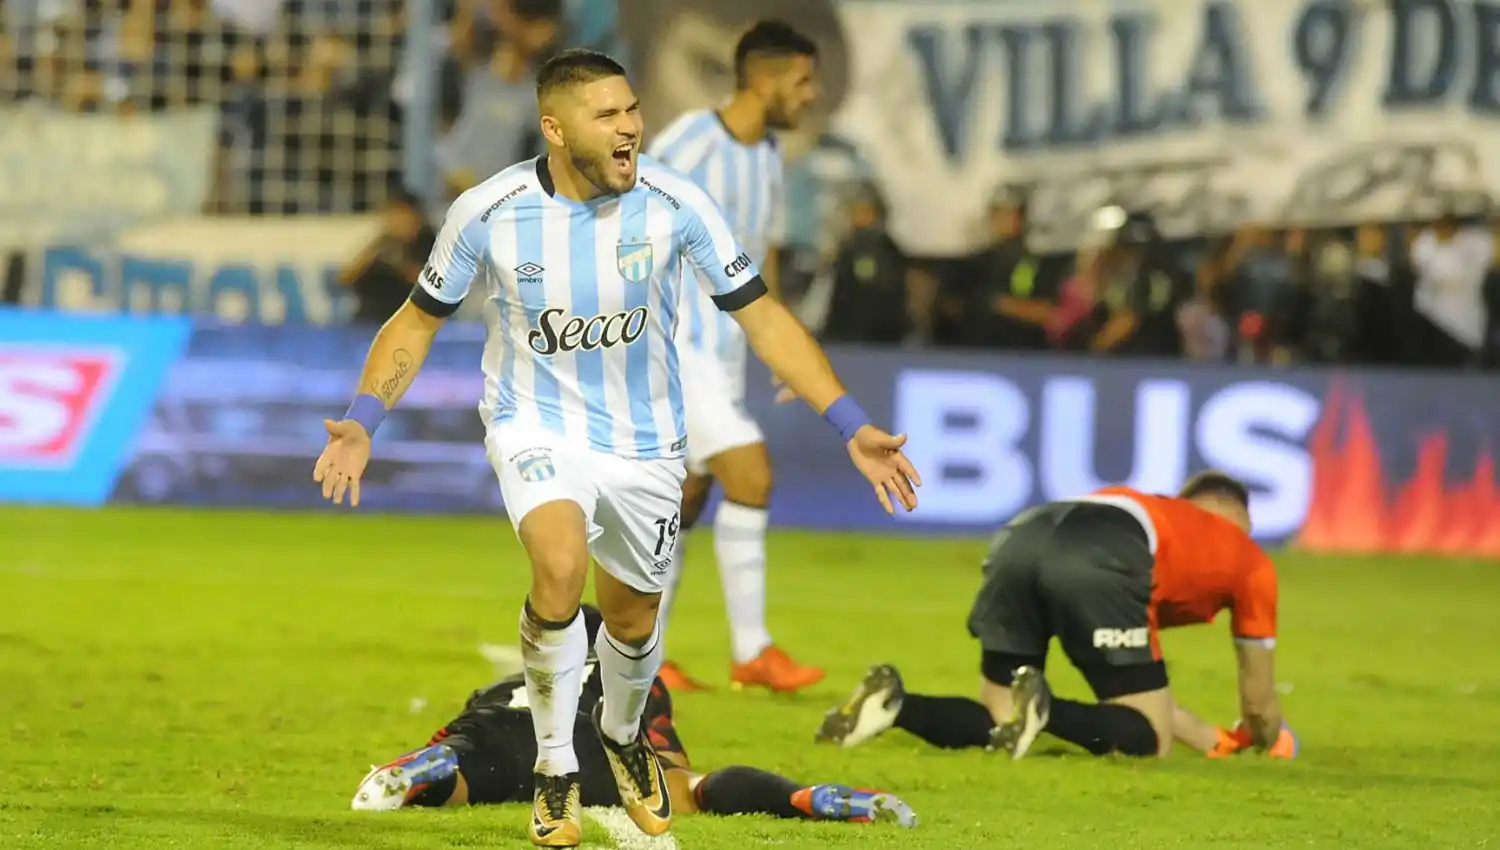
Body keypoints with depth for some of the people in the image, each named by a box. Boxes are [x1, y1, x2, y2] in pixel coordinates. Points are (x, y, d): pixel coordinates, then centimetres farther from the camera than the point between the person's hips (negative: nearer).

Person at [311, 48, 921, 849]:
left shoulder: (674, 204, -16)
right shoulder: (487, 213, -16)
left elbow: (760, 315, -8)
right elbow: (419, 319, -1)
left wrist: (852, 427, -14)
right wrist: (362, 421, -16)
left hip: (643, 438, 2)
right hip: (536, 424, -2)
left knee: (632, 619, 14)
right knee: (560, 569, -30)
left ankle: (622, 733, 50)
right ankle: (554, 770, -10)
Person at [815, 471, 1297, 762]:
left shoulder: (1154, 512, 46)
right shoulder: (1250, 559, 32)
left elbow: (1141, 685, 50)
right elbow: (1259, 702, 39)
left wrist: (1213, 740, 57)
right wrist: (1270, 741, 61)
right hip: (1100, 563, -6)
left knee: (994, 725, 17)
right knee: (1148, 737, 7)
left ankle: (893, 704, -11)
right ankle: (1040, 710, -21)